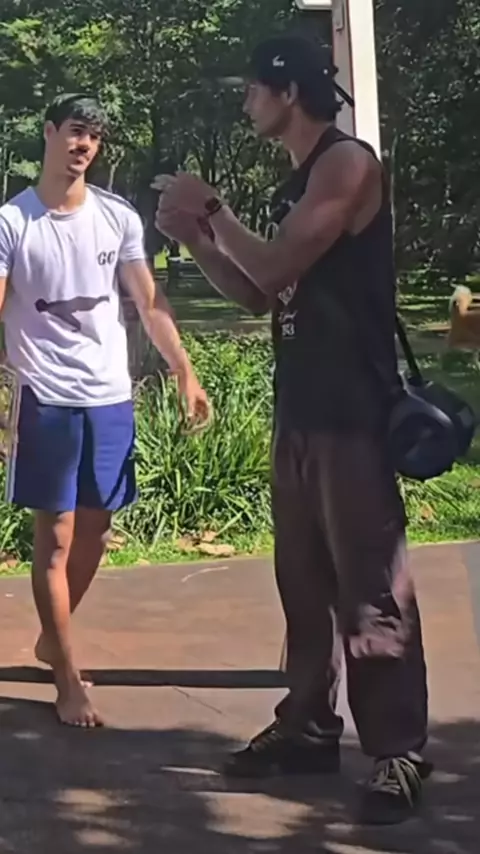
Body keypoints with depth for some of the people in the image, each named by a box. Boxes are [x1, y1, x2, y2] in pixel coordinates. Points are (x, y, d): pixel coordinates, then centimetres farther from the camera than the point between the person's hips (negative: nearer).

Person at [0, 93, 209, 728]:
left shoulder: (120, 218, 6)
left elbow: (149, 303, 8)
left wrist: (185, 374, -1)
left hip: (112, 396, 4)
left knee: (94, 533, 12)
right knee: (56, 537, 0)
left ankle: (52, 636, 34)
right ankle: (68, 680, 8)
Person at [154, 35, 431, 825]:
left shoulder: (349, 163, -10)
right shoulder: (297, 184, 17)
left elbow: (276, 266, -17)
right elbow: (258, 295, 19)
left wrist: (214, 210, -1)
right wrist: (193, 238, 7)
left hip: (353, 411, -9)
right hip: (300, 408, 9)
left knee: (369, 586, -6)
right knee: (304, 579, 13)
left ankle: (399, 752, 0)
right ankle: (309, 726, 23)